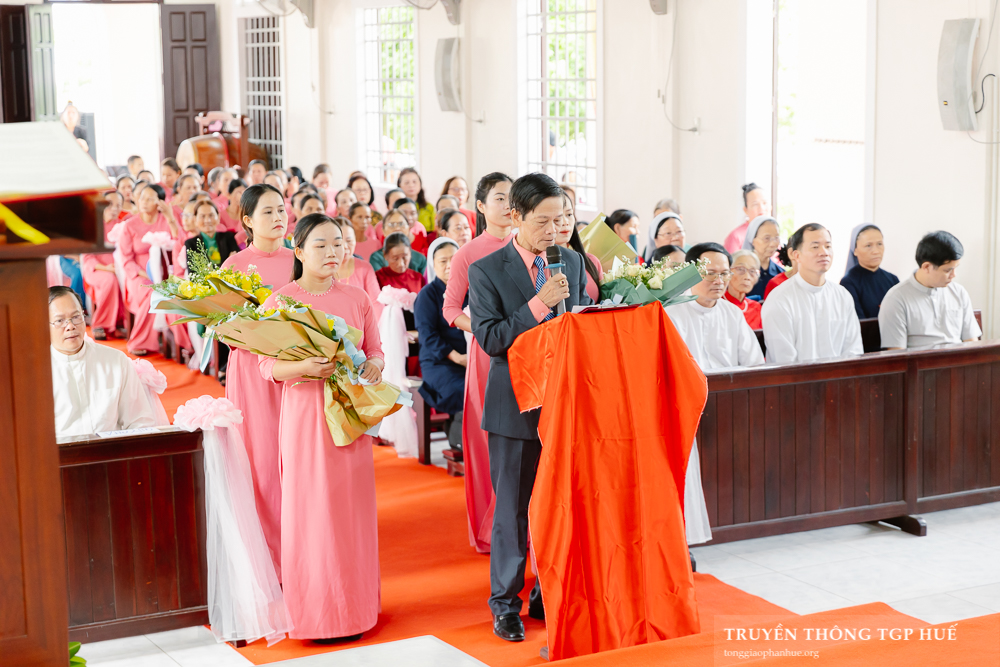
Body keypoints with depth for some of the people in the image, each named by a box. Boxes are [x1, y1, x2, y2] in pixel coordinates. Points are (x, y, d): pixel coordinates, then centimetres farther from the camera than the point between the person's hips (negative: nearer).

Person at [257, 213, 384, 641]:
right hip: (303, 416, -3)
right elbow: (268, 365, -5)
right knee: (308, 508, -2)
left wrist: (373, 366, -9)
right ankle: (314, 610, 7)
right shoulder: (280, 301, -2)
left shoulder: (356, 299, 8)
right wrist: (305, 367, -23)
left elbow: (375, 350, 13)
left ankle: (354, 606, 16)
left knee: (351, 507, 6)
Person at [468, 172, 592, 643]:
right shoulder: (486, 271, -6)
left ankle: (552, 596, 24)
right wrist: (540, 303, -21)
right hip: (516, 406, -4)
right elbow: (489, 339, -13)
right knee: (512, 510, 5)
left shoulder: (573, 262, 8)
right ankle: (505, 604, 17)